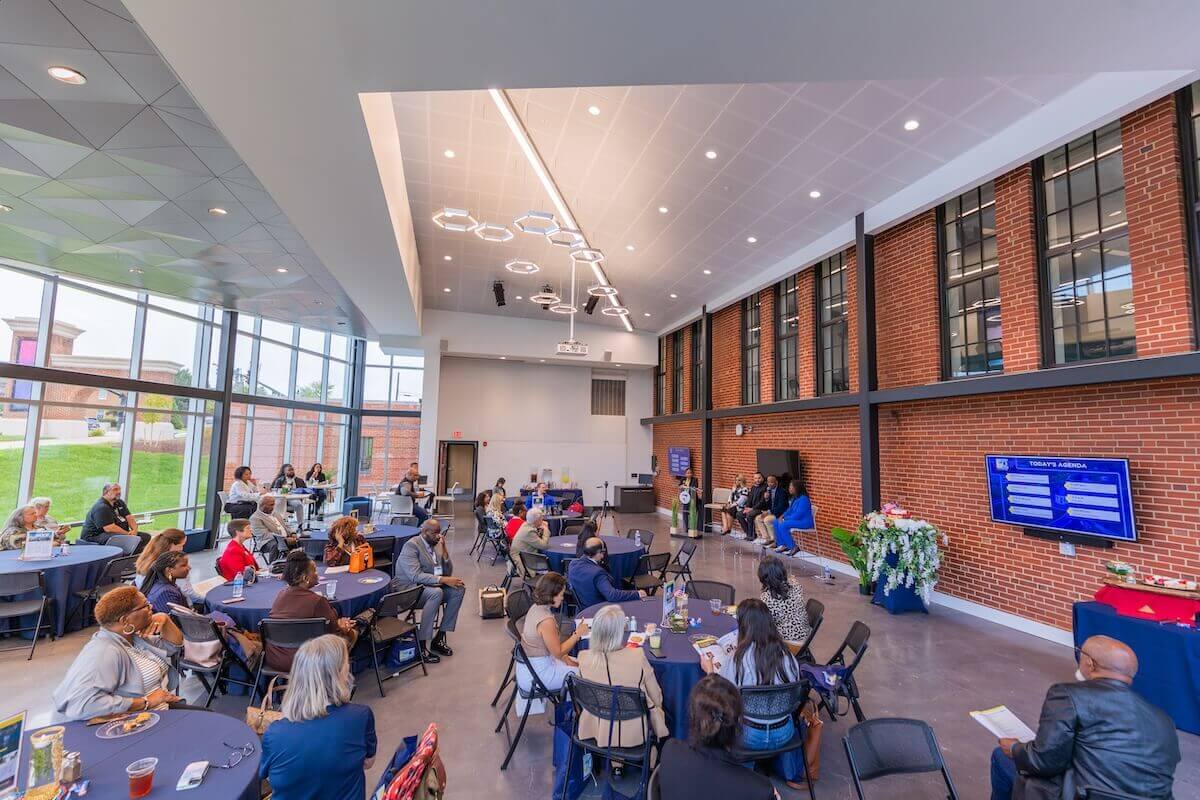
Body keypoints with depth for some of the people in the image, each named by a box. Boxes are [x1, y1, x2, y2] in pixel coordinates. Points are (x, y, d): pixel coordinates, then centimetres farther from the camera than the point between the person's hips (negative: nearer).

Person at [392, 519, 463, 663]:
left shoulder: (435, 544, 7)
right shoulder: (411, 546, -15)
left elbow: (448, 573, 5)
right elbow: (415, 576, -27)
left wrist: (444, 552, -11)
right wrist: (443, 580, -32)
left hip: (431, 586, 8)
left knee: (459, 589, -11)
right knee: (436, 592, -33)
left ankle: (439, 638, -4)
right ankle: (421, 645, -23)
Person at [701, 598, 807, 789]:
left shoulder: (738, 659, -24)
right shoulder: (786, 654, -14)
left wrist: (709, 670, 5)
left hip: (751, 737, -3)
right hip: (784, 735, 3)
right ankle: (793, 776, 44)